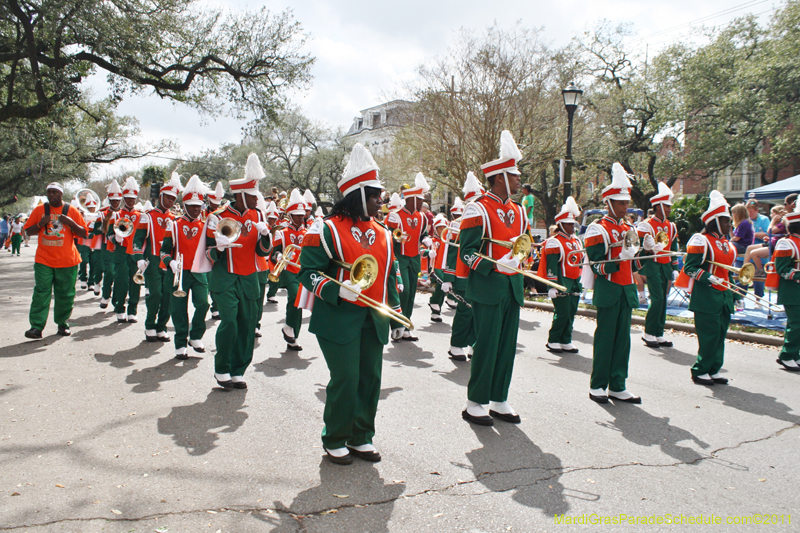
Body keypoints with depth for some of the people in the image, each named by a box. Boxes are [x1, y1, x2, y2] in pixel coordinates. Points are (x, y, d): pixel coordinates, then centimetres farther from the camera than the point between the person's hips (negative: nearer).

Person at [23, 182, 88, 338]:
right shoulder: (39, 209, 7)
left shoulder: (72, 211, 4)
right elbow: (28, 231, 9)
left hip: (67, 261, 0)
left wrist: (71, 223, -14)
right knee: (41, 292, -7)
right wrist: (40, 224, -10)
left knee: (65, 294, 4)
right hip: (44, 260, 0)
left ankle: (62, 323, 17)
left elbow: (83, 234, 2)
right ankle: (36, 326, -7)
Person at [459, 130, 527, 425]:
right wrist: (495, 265, -25)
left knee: (507, 345, 10)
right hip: (487, 289, -7)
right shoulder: (478, 209, -10)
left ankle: (499, 401, 22)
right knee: (487, 346, -3)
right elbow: (467, 252, -13)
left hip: (512, 288, 7)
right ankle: (475, 404, 11)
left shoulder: (517, 210, 14)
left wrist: (518, 258, 9)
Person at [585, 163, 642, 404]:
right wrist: (620, 259, -25)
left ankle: (617, 386, 15)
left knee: (623, 339, 8)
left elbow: (633, 266, 19)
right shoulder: (598, 229, -7)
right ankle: (597, 386, 10)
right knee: (605, 338, -1)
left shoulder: (629, 229, 15)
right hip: (608, 291, -7)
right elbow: (597, 265, -14)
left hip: (627, 291, 7)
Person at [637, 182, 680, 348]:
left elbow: (674, 249, 18)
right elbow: (640, 248, -10)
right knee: (657, 299, -12)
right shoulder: (647, 226, -8)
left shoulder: (671, 227, 14)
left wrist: (675, 268, 14)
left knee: (663, 300, 7)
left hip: (666, 267, 7)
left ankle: (659, 334, 14)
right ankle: (648, 333, -1)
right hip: (653, 267, -7)